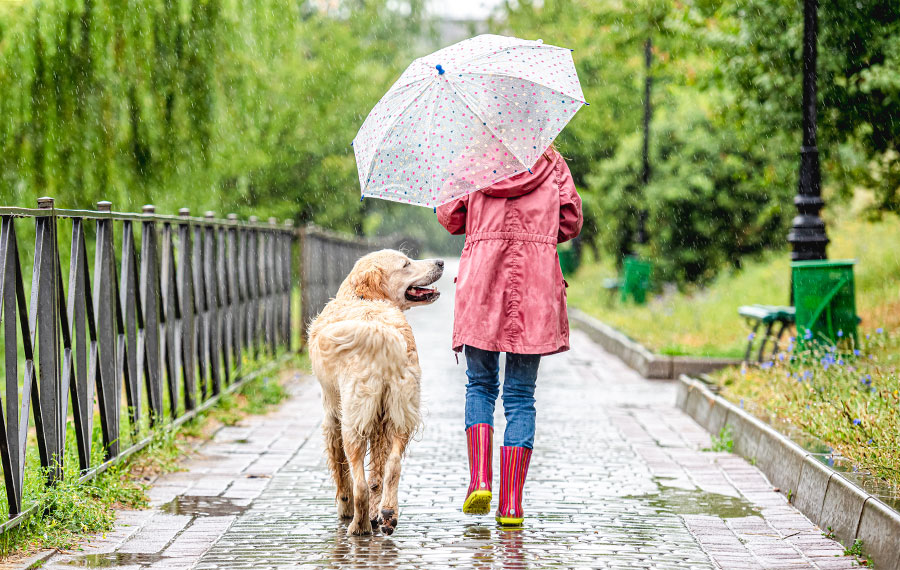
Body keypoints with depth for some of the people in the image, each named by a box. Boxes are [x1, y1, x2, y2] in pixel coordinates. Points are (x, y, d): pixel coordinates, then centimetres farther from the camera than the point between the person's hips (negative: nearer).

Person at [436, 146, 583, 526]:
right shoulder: (551, 162, 10)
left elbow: (448, 217, 7)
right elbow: (571, 221, 6)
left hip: (481, 280, 0)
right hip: (537, 282, 0)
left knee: (480, 384, 15)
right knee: (521, 396, 4)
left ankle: (480, 479, -6)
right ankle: (511, 505, -3)